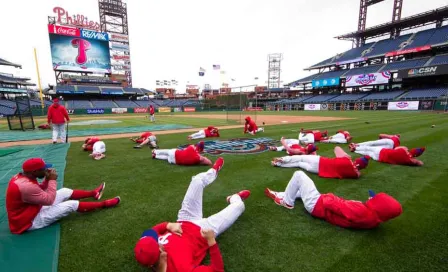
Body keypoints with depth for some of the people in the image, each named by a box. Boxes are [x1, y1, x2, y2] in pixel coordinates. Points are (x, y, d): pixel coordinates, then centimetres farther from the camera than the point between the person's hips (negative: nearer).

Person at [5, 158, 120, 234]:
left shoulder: (21, 177, -3)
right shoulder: (26, 186, -34)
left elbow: (39, 191, 12)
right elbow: (49, 199, -22)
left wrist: (47, 179, -5)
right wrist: (52, 180, -16)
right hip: (30, 221, -9)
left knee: (65, 192, 11)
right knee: (72, 204, -10)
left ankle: (93, 193, 28)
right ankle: (103, 204, 4)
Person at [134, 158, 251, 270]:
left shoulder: (146, 250, -26)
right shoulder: (180, 266, -41)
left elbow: (152, 232, -3)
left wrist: (169, 225, -21)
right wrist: (211, 241, -42)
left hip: (184, 222, 5)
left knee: (198, 180, 5)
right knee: (239, 205, 5)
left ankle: (213, 172, 44)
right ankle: (234, 199, 48)